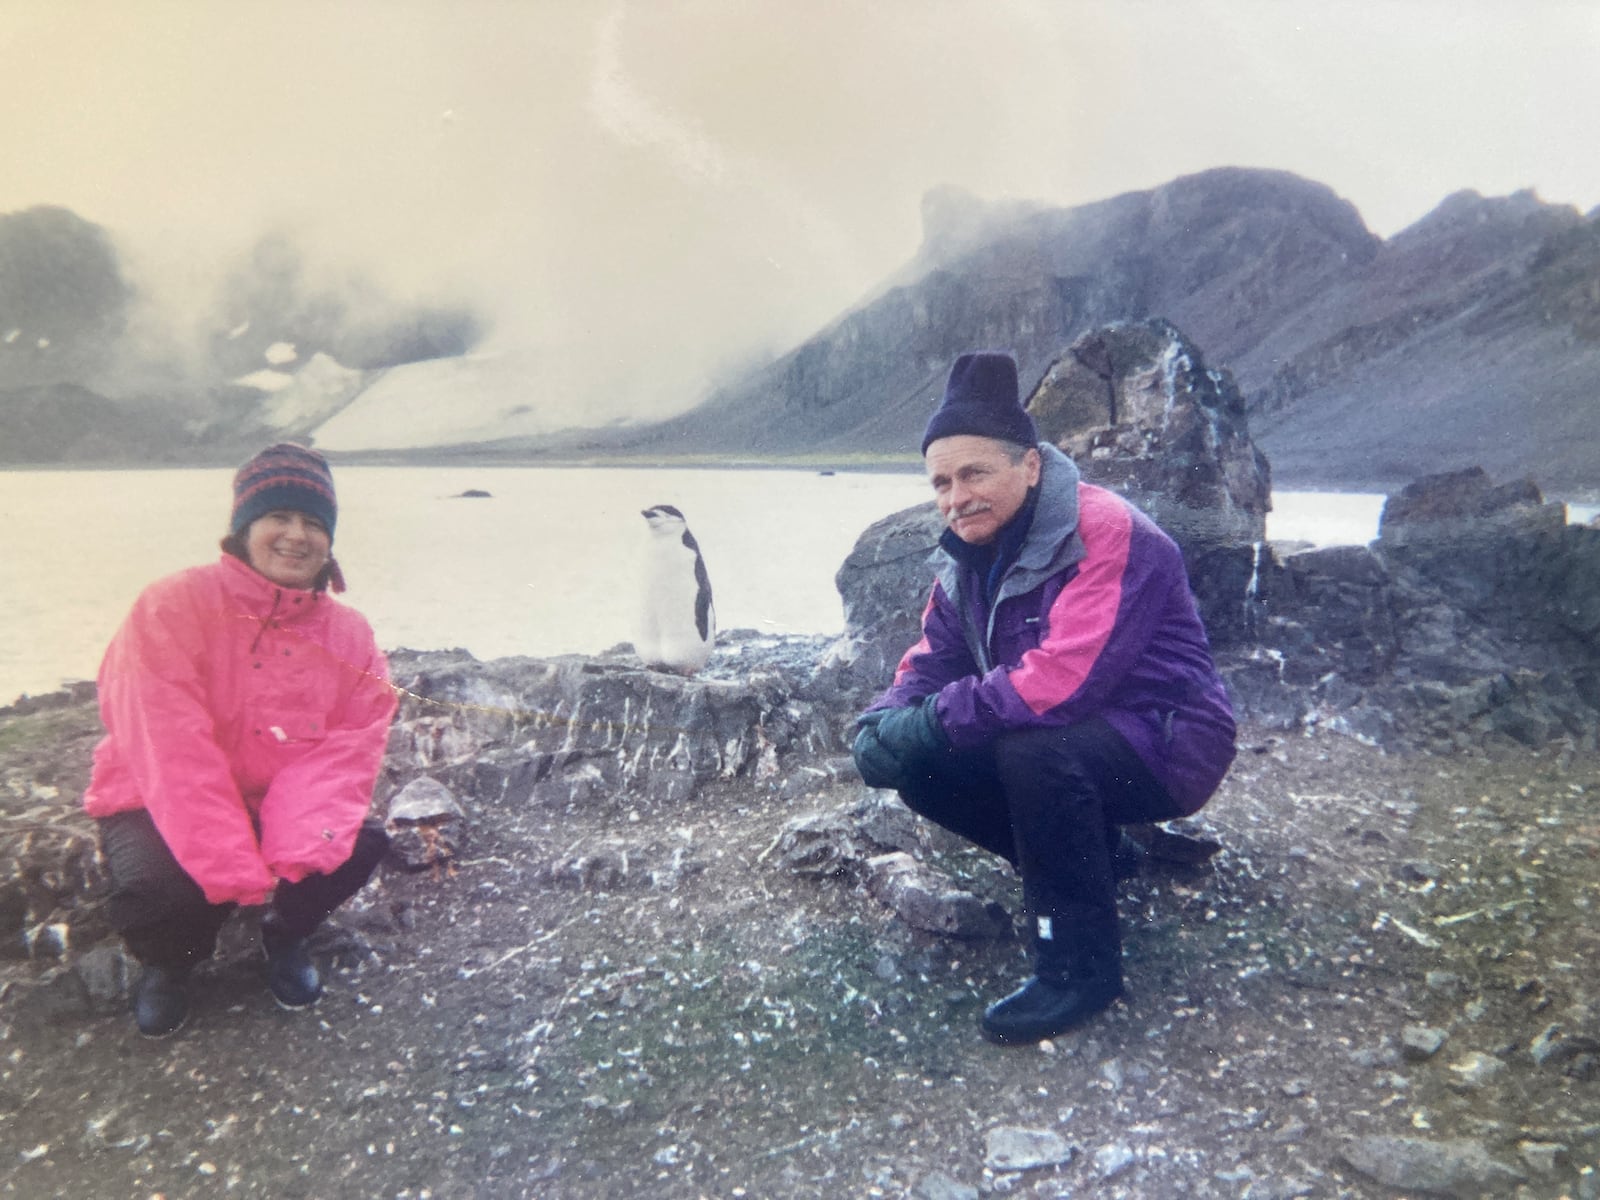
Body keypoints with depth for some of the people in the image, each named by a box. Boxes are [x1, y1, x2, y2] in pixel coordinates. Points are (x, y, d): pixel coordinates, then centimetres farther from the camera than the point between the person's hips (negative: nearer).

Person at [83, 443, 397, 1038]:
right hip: (160, 807, -3)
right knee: (155, 889, -32)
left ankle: (285, 934, 13)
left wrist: (297, 854, -33)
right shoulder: (172, 608, -18)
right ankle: (168, 959, 9)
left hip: (278, 807, 3)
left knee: (361, 843, -22)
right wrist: (233, 870, -32)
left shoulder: (348, 634, -6)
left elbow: (343, 753, -16)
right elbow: (171, 754, -26)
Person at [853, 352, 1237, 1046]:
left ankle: (1081, 965, -15)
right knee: (918, 765, -6)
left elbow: (1061, 683, -35)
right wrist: (885, 724, -18)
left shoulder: (1106, 534, -25)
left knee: (1032, 749, -35)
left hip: (1166, 744, -8)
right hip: (1066, 742, 8)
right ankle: (1079, 855, 14)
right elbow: (932, 661, 4)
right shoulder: (970, 553, 1)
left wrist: (930, 721, -27)